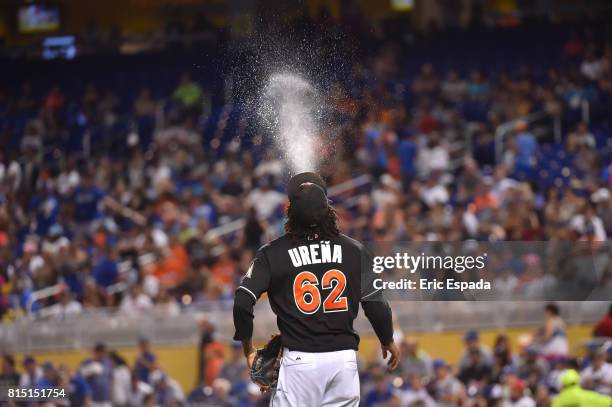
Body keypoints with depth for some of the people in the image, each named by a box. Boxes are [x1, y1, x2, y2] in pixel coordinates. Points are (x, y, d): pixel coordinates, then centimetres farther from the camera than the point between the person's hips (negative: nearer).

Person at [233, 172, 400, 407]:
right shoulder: (353, 250, 2)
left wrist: (247, 346, 6)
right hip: (344, 358, 2)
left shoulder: (272, 253, -3)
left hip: (299, 359, -2)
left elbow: (242, 303, -9)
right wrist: (388, 341, 20)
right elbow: (376, 304, 2)